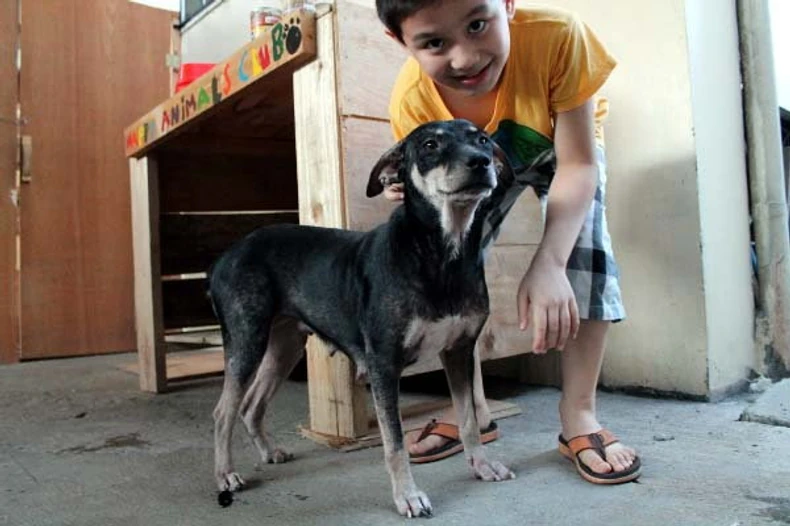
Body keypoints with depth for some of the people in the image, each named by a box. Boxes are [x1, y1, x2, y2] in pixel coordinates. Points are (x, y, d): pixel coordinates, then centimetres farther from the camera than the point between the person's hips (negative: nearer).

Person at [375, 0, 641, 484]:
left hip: (565, 142, -1)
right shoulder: (410, 102, -34)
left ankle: (580, 416, -9)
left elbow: (577, 165, -34)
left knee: (584, 246, -23)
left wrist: (548, 264, -47)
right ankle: (474, 412, 6)